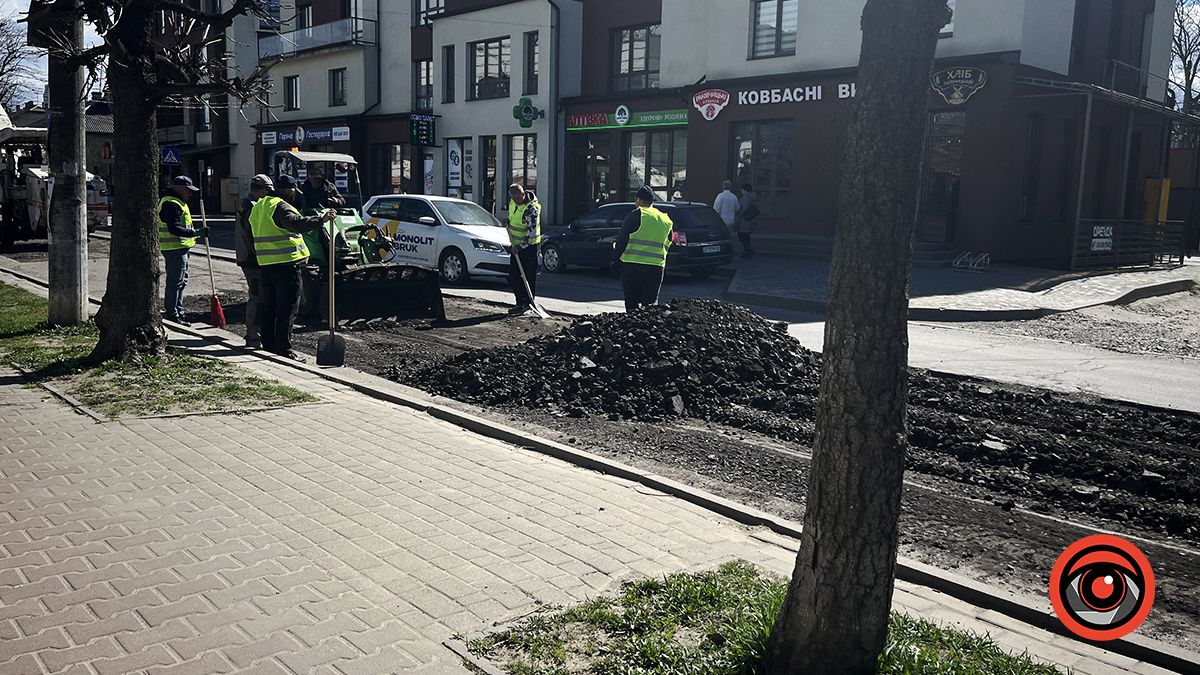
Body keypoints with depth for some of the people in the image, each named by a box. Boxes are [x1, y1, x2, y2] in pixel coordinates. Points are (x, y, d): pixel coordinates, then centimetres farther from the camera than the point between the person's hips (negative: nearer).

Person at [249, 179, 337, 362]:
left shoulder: (257, 207, 18)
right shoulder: (280, 206, -13)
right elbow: (295, 223, -31)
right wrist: (321, 219, -38)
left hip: (265, 264, 9)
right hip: (286, 264, -9)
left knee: (268, 308, 14)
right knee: (287, 310, -4)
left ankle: (269, 345, 21)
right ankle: (284, 349, -3)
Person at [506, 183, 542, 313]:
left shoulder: (532, 208, -23)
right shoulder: (513, 202, 3)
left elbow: (531, 231, -24)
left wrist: (520, 246, -24)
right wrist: (508, 222, 2)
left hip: (529, 245, -8)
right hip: (516, 245, 8)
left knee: (529, 276, -3)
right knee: (513, 276, 8)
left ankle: (527, 303, 3)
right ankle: (520, 301, 16)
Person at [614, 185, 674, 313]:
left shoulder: (635, 215, -4)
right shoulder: (667, 220, 15)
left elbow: (622, 239, -3)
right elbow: (667, 246, 18)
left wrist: (617, 255, 9)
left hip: (633, 265, -4)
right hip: (657, 266, 4)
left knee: (632, 301, 4)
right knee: (651, 301, 6)